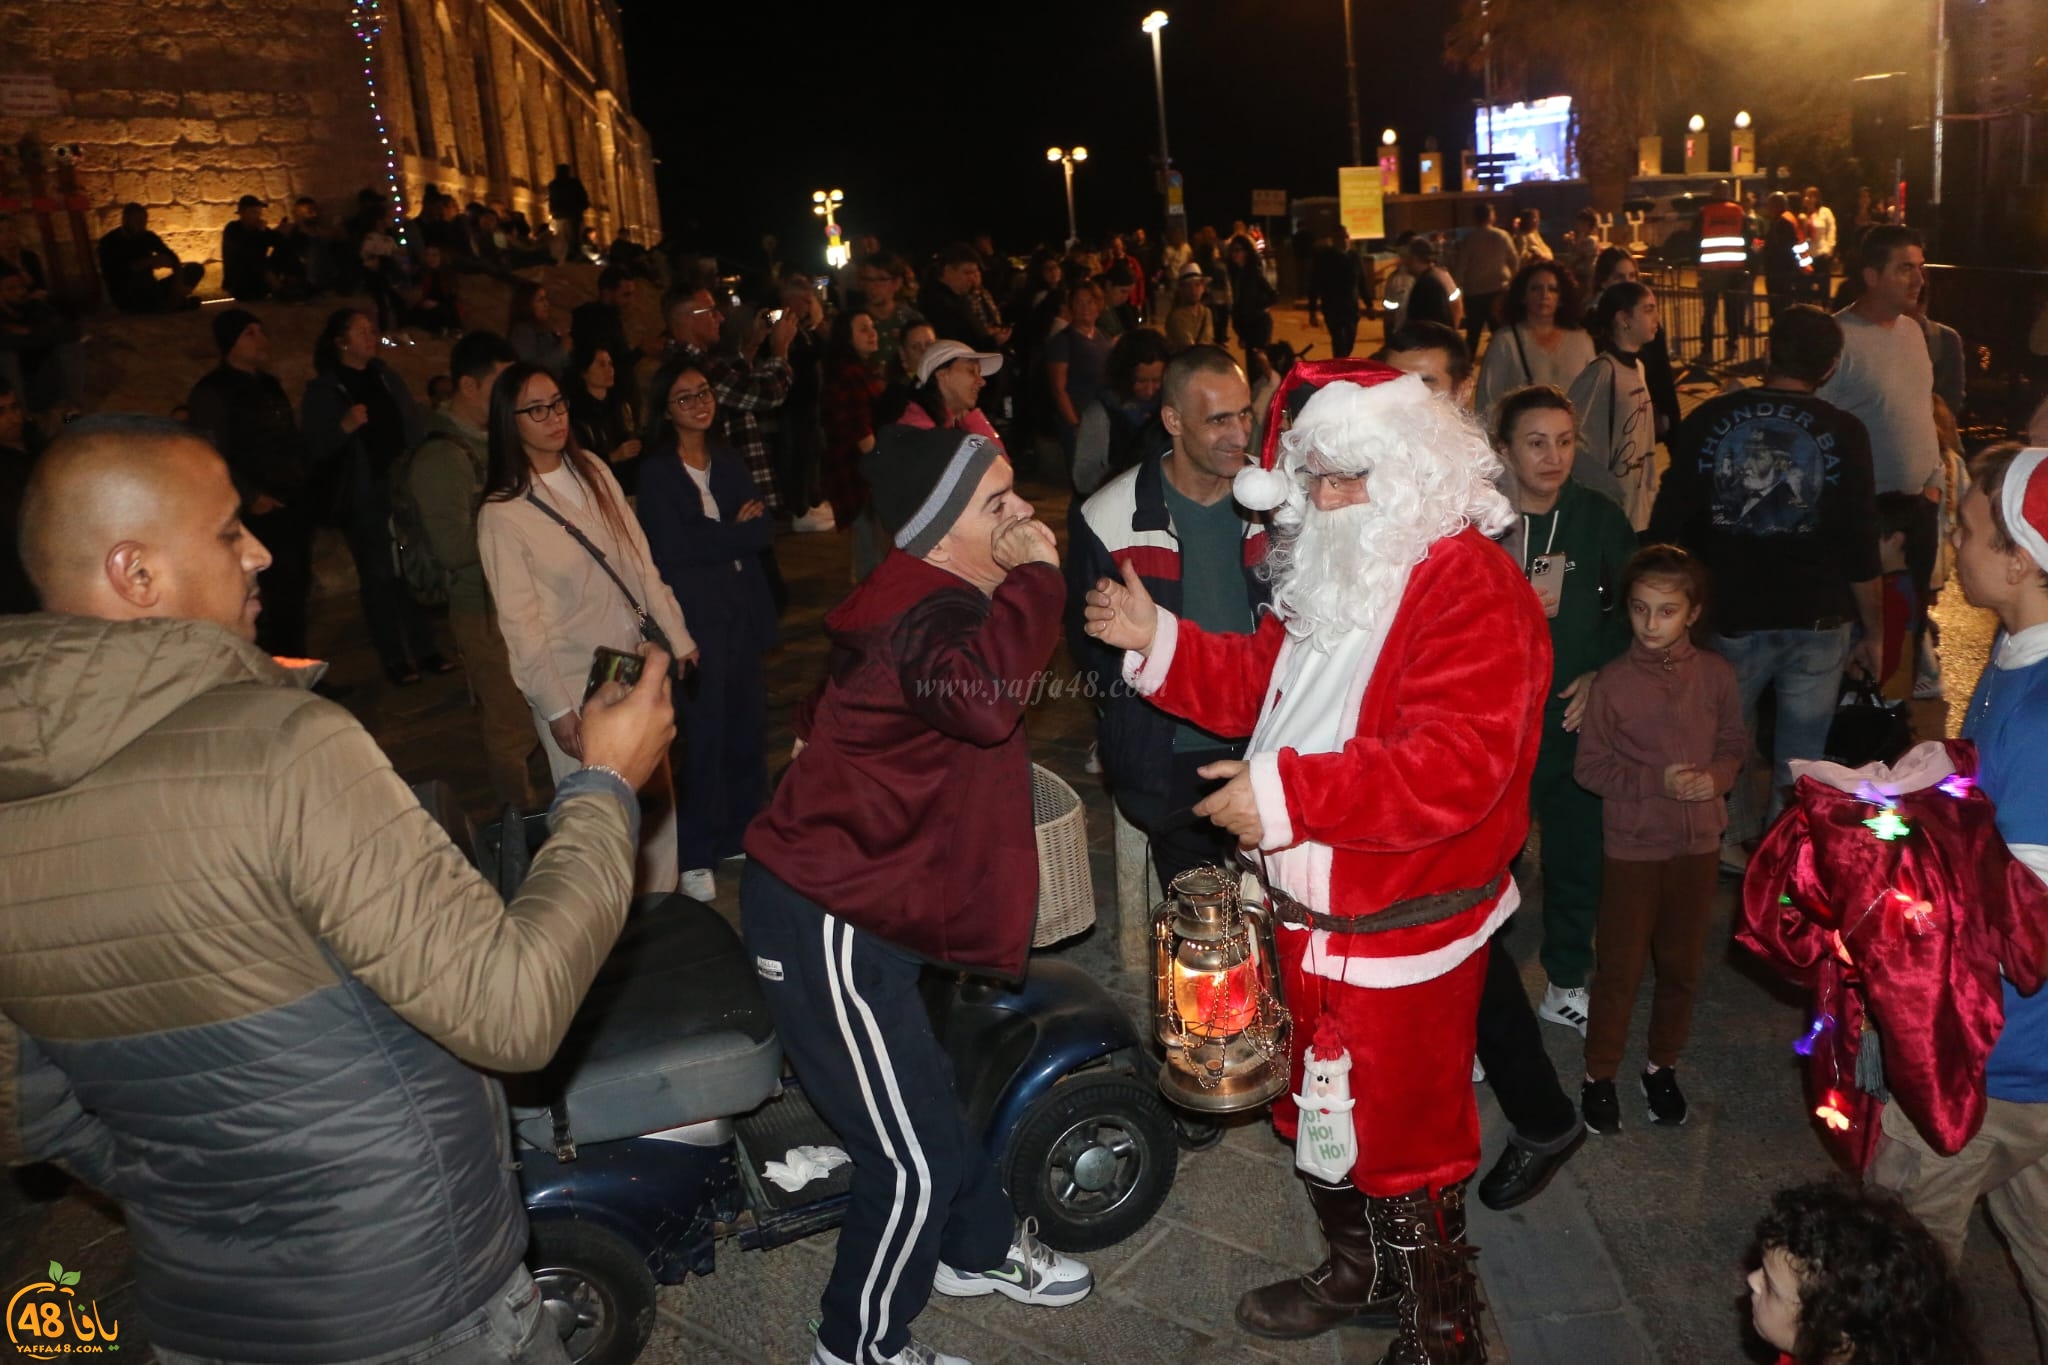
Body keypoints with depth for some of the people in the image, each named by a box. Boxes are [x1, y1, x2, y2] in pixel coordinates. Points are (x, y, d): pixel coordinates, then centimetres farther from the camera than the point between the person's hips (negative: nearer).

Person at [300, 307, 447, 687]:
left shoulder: (386, 377, 13)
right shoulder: (322, 390, -2)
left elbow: (414, 426, 16)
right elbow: (314, 449, -7)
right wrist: (344, 427, -23)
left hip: (404, 484, 4)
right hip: (363, 494, -4)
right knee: (379, 575, -1)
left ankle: (424, 649, 14)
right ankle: (394, 658, 5)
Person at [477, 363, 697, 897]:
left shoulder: (593, 470, 4)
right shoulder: (502, 513, -11)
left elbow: (639, 559, 8)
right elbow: (520, 621, -12)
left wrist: (675, 633, 8)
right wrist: (556, 708, -14)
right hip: (577, 684, -5)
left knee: (658, 799, 12)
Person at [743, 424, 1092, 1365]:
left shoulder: (927, 599, 8)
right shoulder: (925, 620, -25)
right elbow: (981, 695, -48)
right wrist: (1035, 577, -34)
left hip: (856, 898, 10)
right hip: (826, 923, -10)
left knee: (929, 1099, 27)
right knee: (912, 1163, 0)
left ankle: (978, 1249, 48)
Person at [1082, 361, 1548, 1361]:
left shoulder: (1472, 588, -22)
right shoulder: (1333, 571, 9)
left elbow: (1455, 764, -32)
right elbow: (1263, 682, 16)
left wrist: (1287, 791, -34)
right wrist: (1157, 643, 2)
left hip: (1400, 937, -9)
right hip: (1309, 916, 9)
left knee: (1404, 1145, 9)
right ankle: (1359, 1269, 50)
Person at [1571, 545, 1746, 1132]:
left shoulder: (1714, 674, -4)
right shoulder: (1613, 681, -11)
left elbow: (1734, 744, 7)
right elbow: (1589, 765, -8)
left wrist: (1715, 776, -14)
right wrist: (1656, 782, -19)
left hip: (1698, 841, 3)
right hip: (1633, 843, -3)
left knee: (1682, 963, 14)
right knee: (1619, 966, 5)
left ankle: (1663, 1065, 34)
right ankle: (1600, 1074, 21)